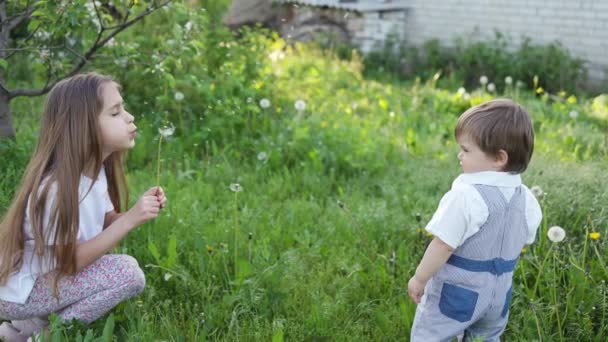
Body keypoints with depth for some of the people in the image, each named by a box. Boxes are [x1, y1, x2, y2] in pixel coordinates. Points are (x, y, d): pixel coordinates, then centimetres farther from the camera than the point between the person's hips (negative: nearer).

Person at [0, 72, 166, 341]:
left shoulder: (95, 169, -1)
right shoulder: (56, 187, -28)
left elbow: (107, 222, 4)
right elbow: (69, 261, -25)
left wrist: (140, 212, -16)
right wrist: (130, 220, -30)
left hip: (51, 278, 9)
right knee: (128, 272, -20)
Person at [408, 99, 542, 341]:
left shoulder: (466, 196, -27)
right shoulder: (526, 199, -3)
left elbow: (443, 245, -24)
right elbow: (523, 242, 11)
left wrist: (419, 278, -10)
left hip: (456, 291, -7)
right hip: (498, 292, 7)